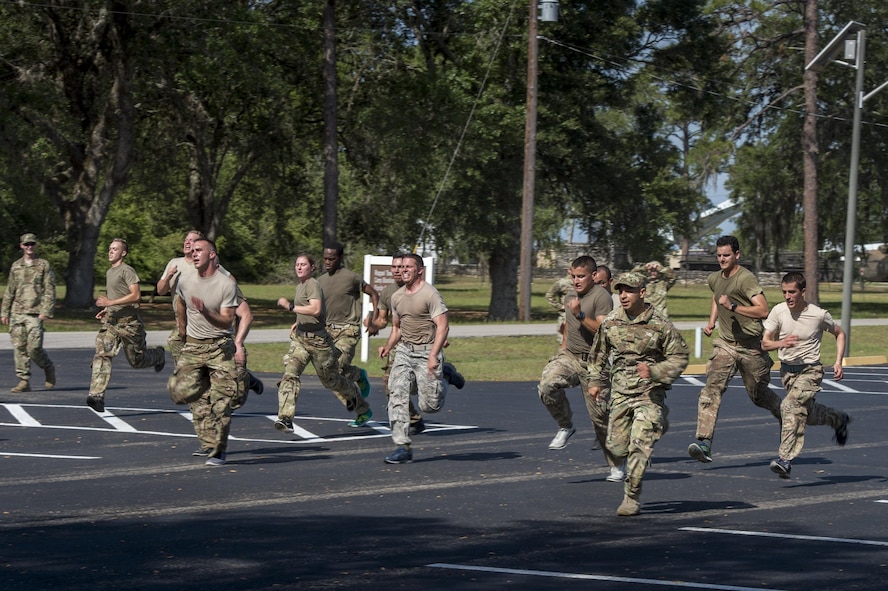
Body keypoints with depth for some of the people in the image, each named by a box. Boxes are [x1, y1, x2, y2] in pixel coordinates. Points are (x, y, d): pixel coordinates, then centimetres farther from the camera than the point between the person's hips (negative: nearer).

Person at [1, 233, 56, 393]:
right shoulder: (16, 266, 15)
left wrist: (46, 311, -10)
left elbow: (50, 290, -1)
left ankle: (49, 369, 15)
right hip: (16, 313, 4)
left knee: (34, 348, -12)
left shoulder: (44, 265, 4)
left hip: (34, 313, -4)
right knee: (19, 347, -1)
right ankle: (24, 381, 3)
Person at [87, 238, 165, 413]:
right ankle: (96, 395, -23)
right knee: (102, 354, -14)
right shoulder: (109, 272, 17)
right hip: (111, 321, 7)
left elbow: (136, 295, -20)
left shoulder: (127, 271, -11)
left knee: (137, 361, 7)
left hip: (129, 322, -7)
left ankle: (158, 355, 41)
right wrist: (106, 309, 16)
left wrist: (111, 302, -24)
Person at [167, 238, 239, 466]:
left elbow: (227, 322, -15)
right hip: (192, 346, 4)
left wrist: (205, 312, -31)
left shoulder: (227, 285, -10)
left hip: (220, 347, -4)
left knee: (220, 400, -7)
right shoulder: (185, 281, 4)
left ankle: (218, 450, 3)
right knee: (180, 392, -11)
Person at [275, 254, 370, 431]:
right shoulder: (299, 286, 15)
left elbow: (316, 309, -31)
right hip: (300, 338, 8)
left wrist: (290, 307, -28)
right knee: (289, 374, -15)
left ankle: (363, 411, 31)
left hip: (317, 339, -8)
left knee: (332, 380, 8)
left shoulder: (313, 285, -14)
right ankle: (286, 418, -24)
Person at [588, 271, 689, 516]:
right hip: (620, 393, 5)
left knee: (639, 446, -12)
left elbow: (679, 357, -5)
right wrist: (596, 380, 14)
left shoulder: (660, 324, -10)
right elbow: (599, 353, 18)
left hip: (649, 394, -5)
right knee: (617, 446, 5)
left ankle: (631, 498, -4)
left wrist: (654, 371, -18)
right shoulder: (610, 322, 2)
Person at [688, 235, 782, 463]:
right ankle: (704, 442, -26)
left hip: (751, 346, -5)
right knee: (712, 388, -16)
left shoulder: (746, 279, -15)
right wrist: (711, 322, 21)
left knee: (758, 394, 11)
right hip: (725, 344, 5)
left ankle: (786, 417, 44)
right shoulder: (714, 279, 9)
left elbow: (763, 310, -23)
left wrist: (733, 307, -28)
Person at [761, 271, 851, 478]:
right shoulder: (778, 311, -9)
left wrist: (838, 362, -5)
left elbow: (839, 334, 5)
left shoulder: (819, 315, -14)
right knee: (808, 414, 17)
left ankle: (785, 459, -27)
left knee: (790, 405, -26)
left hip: (810, 370, -5)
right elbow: (765, 343, -8)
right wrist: (781, 343, -30)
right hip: (787, 369, 5)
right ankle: (838, 420, 49)